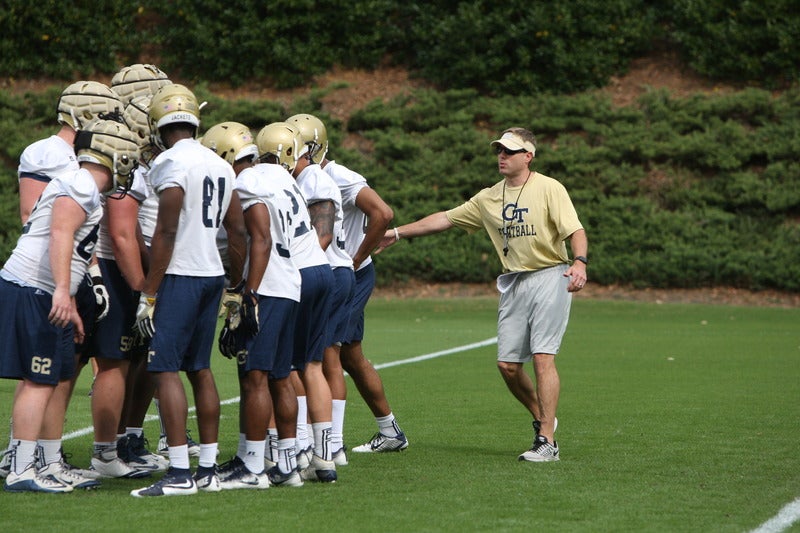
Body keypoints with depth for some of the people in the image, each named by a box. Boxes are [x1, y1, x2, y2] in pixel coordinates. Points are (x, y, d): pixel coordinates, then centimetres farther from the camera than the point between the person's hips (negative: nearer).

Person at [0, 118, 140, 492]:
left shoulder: (79, 186, 21)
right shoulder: (82, 185, -10)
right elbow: (60, 235, -24)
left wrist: (70, 308, 28)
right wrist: (62, 292, -32)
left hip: (40, 295, 10)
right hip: (31, 292, -10)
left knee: (40, 381, 12)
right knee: (39, 382, -8)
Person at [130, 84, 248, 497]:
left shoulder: (172, 163, -12)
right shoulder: (220, 166, 13)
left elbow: (165, 233, -16)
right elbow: (238, 234, 15)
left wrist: (148, 294, -13)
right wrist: (236, 288, 23)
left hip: (180, 276, -8)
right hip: (212, 274, 8)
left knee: (165, 369, -7)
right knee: (199, 369, 12)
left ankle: (179, 474, -12)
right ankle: (208, 470, 13)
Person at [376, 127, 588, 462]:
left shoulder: (549, 189, -5)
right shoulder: (490, 198, 13)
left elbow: (576, 231, -12)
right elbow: (445, 219, 19)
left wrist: (579, 262, -31)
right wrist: (399, 233, 18)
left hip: (549, 277, -6)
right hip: (514, 282, 6)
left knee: (542, 357, -14)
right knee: (507, 364, 2)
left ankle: (547, 442, -12)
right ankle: (542, 419, 26)